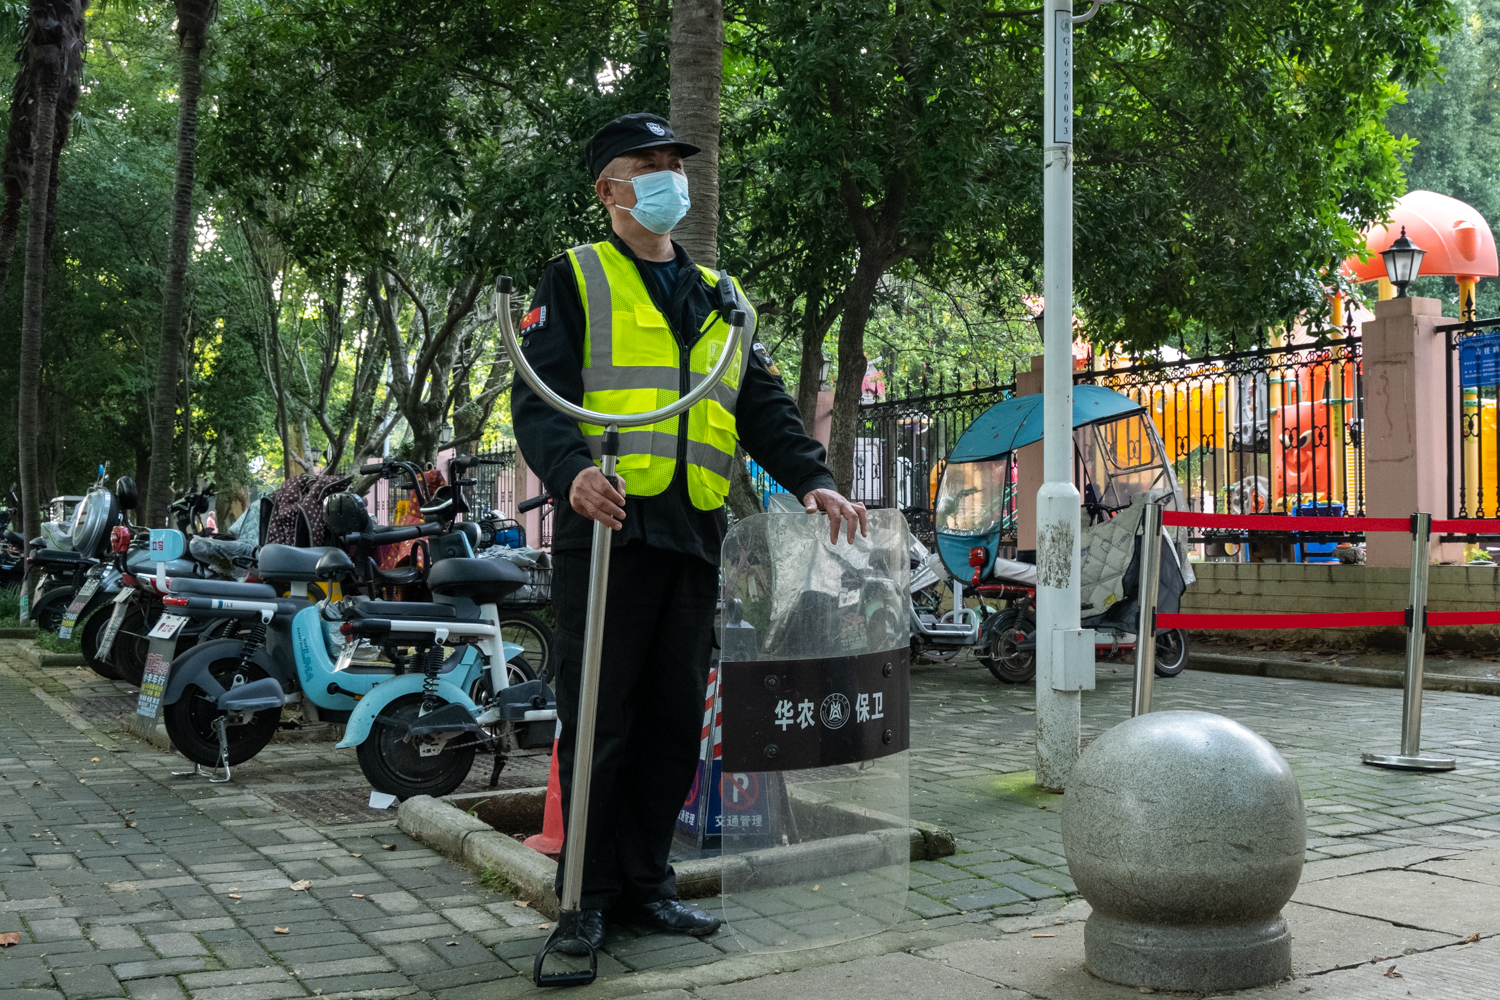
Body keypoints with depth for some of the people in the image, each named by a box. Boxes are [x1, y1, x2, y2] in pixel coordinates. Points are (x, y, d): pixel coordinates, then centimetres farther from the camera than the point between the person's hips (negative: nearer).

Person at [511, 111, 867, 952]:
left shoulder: (721, 300, 22)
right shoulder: (576, 281, 6)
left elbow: (765, 406, 18)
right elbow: (538, 398, -6)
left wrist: (811, 478, -1)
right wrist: (572, 469, -26)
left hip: (693, 535, 5)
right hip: (608, 526, -5)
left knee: (675, 721, 8)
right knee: (601, 719, -1)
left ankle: (647, 883, 20)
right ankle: (589, 894, 11)